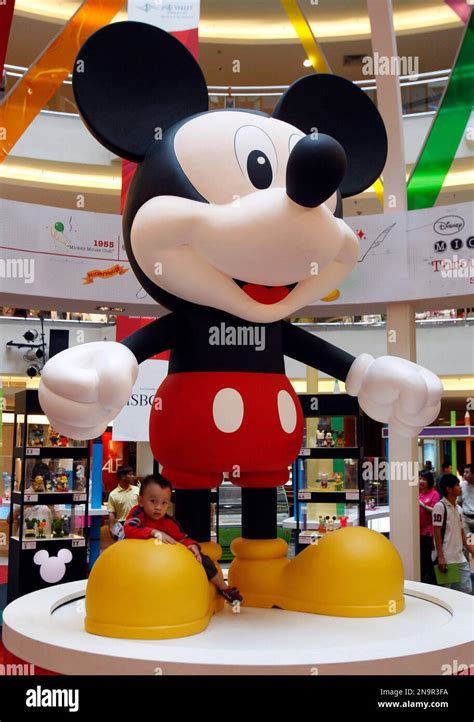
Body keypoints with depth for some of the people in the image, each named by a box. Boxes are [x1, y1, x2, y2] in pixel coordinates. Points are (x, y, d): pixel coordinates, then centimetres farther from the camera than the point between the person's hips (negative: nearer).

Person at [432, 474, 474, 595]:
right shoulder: (440, 506, -10)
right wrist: (440, 556, -17)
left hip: (460, 559, 8)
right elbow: (437, 532, -13)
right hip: (446, 559, -8)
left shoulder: (458, 508, 14)